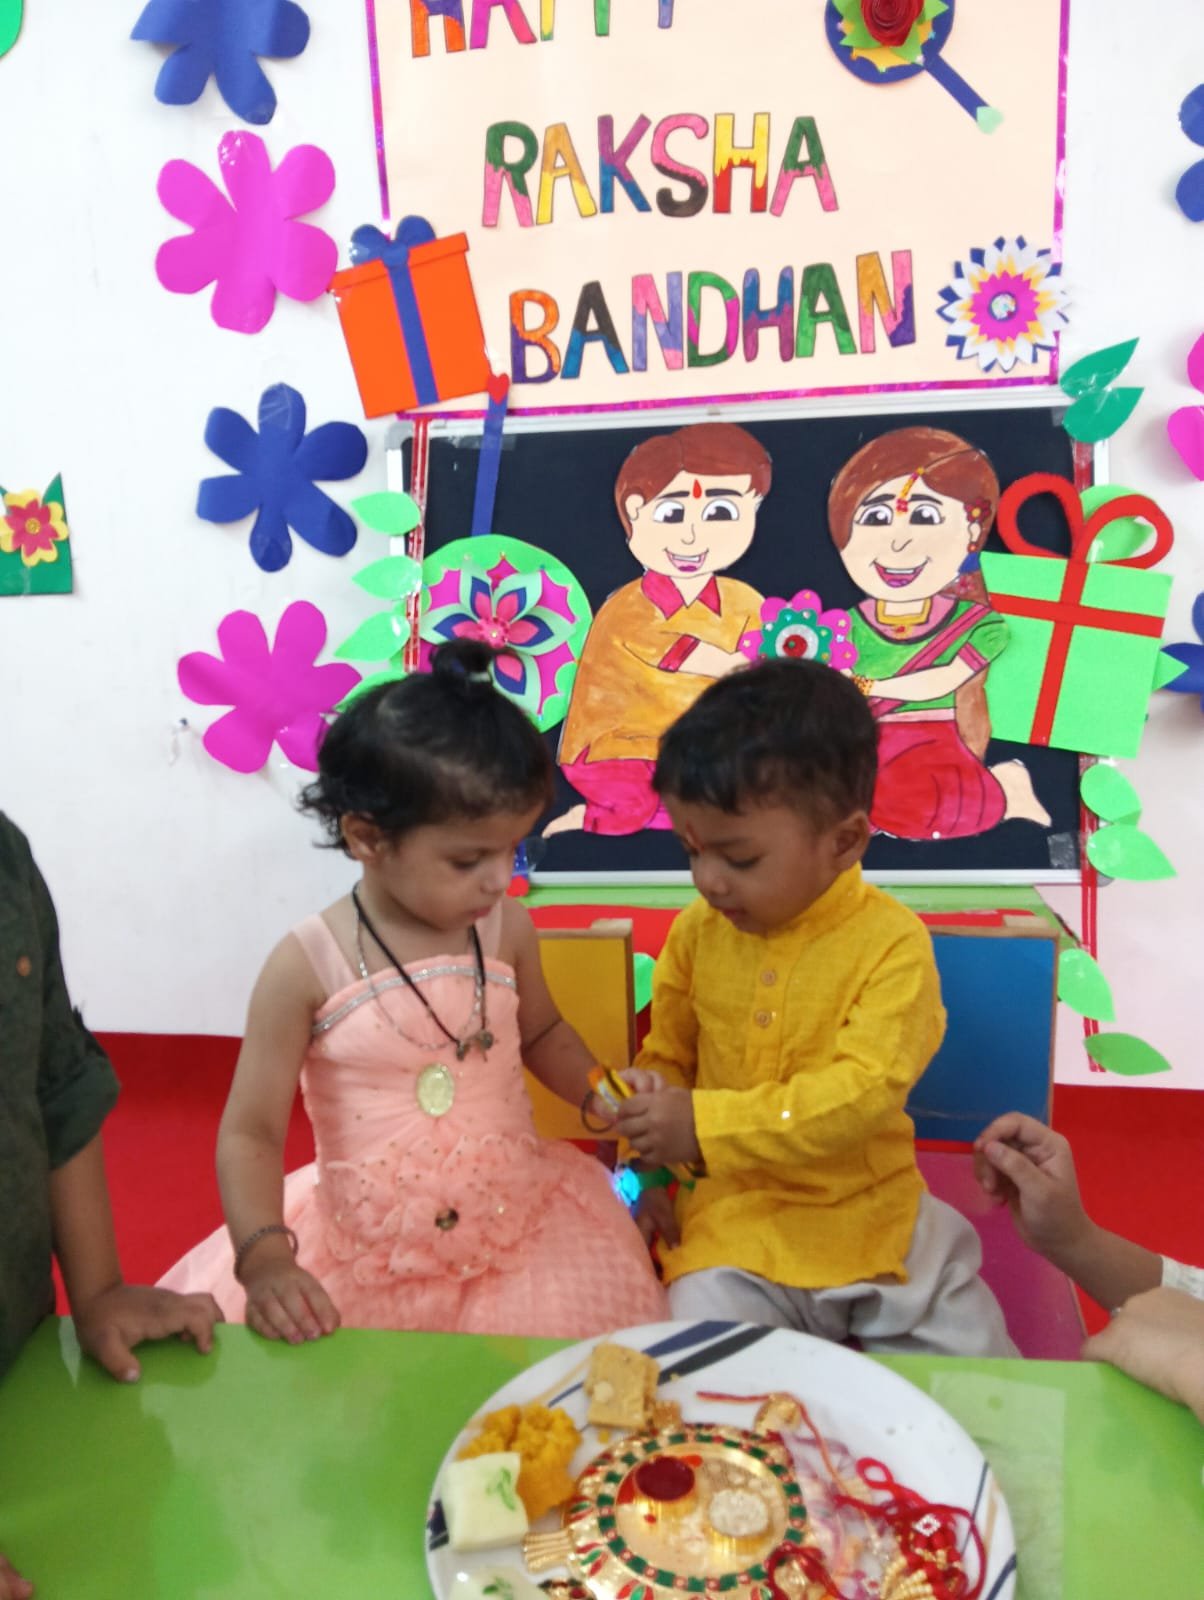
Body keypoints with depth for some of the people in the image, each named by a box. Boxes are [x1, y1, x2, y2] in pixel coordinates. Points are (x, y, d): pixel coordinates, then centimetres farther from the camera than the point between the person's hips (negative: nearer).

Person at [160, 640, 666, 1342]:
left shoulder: (507, 930, -4)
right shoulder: (307, 966, -14)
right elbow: (251, 1132, -8)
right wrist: (266, 1261, -22)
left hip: (519, 1224, 2)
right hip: (362, 1251, -1)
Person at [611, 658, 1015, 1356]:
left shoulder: (892, 942, -15)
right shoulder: (697, 931, -2)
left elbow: (864, 1092, -24)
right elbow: (667, 1057, 10)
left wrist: (704, 1124, -28)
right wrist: (651, 1149, -8)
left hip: (873, 1212, -1)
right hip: (737, 1219, 1)